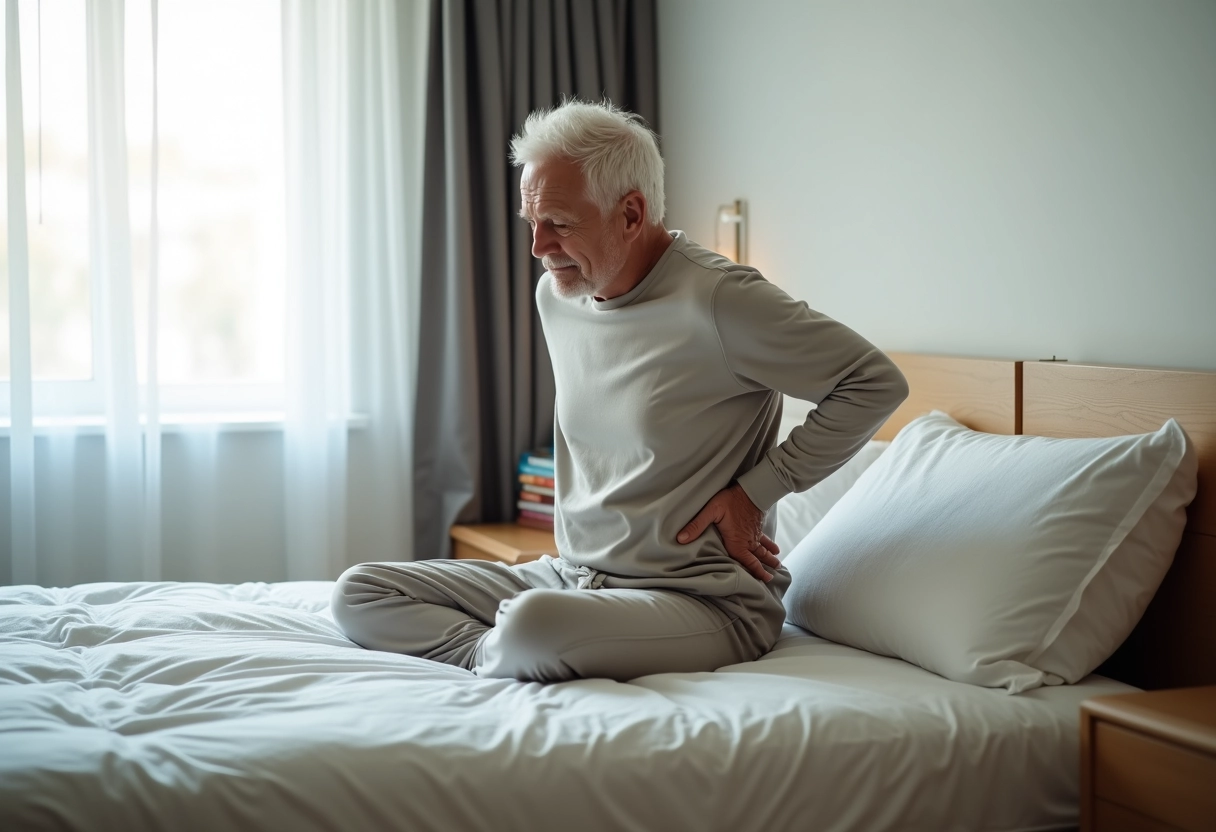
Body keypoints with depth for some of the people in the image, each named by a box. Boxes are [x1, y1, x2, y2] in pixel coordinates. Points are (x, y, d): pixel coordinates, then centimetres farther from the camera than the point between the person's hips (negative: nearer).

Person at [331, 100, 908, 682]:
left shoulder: (717, 301, -17)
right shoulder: (556, 296, 7)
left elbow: (876, 382, -12)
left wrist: (755, 491, -11)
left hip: (699, 597, -8)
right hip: (568, 576, 8)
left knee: (534, 624, -38)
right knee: (359, 594, -2)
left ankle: (492, 661, -6)